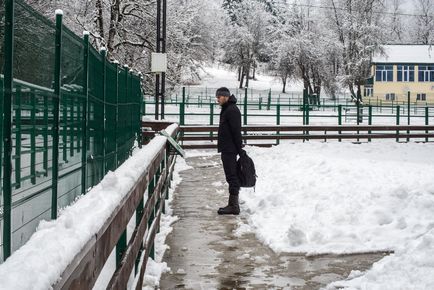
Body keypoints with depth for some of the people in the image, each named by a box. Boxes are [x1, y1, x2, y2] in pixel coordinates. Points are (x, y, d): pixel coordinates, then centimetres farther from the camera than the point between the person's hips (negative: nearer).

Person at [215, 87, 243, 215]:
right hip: (227, 149, 11)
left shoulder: (232, 110, -16)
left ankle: (234, 206, -6)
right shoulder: (226, 109, 17)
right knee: (231, 177, 13)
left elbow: (236, 131, -19)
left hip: (229, 150, -11)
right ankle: (233, 204, 19)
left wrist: (239, 149, -20)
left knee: (231, 177, -8)